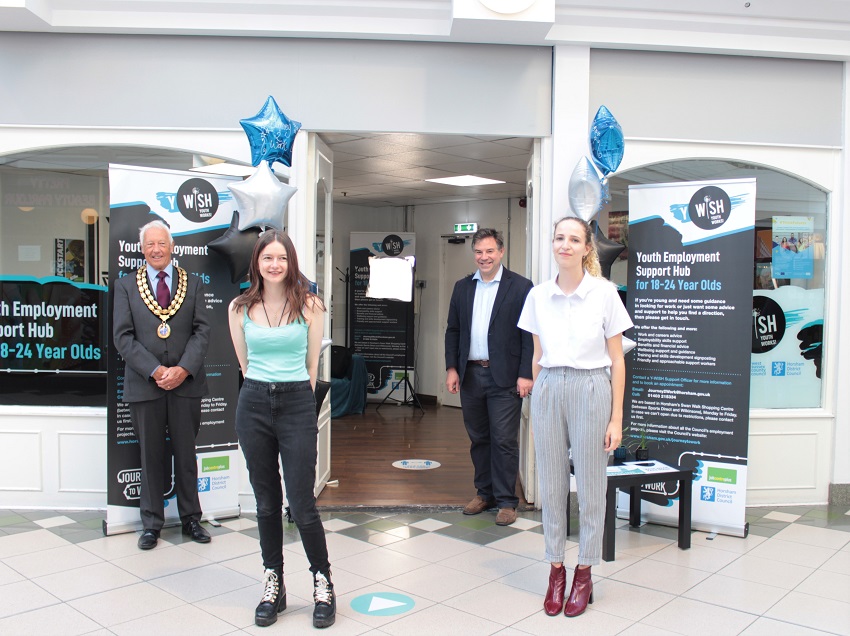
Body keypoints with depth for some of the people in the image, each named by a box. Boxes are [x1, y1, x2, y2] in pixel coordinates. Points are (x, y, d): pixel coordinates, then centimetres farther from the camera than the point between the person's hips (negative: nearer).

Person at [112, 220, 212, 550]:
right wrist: (155, 371, -12)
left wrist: (183, 369, -12)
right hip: (144, 384, 0)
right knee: (151, 455, 7)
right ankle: (151, 523, 20)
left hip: (186, 383, 1)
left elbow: (202, 330, 2)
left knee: (186, 453, 8)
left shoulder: (193, 283, 8)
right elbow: (123, 337, -2)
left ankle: (190, 518, 21)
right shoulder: (125, 286, 6)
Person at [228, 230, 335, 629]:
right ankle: (273, 586, 24)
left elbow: (312, 363, 6)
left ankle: (323, 583, 18)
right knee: (266, 502, 10)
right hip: (254, 405, 2)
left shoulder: (309, 306, 0)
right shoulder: (240, 308, 5)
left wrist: (295, 395, 8)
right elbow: (244, 361, 13)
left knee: (301, 504, -2)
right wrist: (264, 391, 12)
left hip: (298, 405, -2)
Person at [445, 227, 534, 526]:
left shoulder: (520, 287, -4)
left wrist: (526, 374, -12)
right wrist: (451, 368, 4)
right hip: (470, 375, 5)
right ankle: (484, 493, 27)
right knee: (478, 438, 14)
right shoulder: (462, 287, 11)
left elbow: (529, 334, -6)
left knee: (504, 441, -1)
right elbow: (453, 330, 12)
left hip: (504, 378, -5)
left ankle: (506, 500, 10)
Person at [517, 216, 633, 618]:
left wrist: (616, 418, -4)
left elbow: (617, 360, -1)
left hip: (590, 391, -3)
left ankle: (584, 575, 23)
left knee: (590, 488, 7)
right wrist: (535, 409, 12)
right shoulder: (538, 296, 5)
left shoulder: (605, 293, -4)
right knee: (551, 486, 9)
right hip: (548, 391, 3)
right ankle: (556, 570, 25)